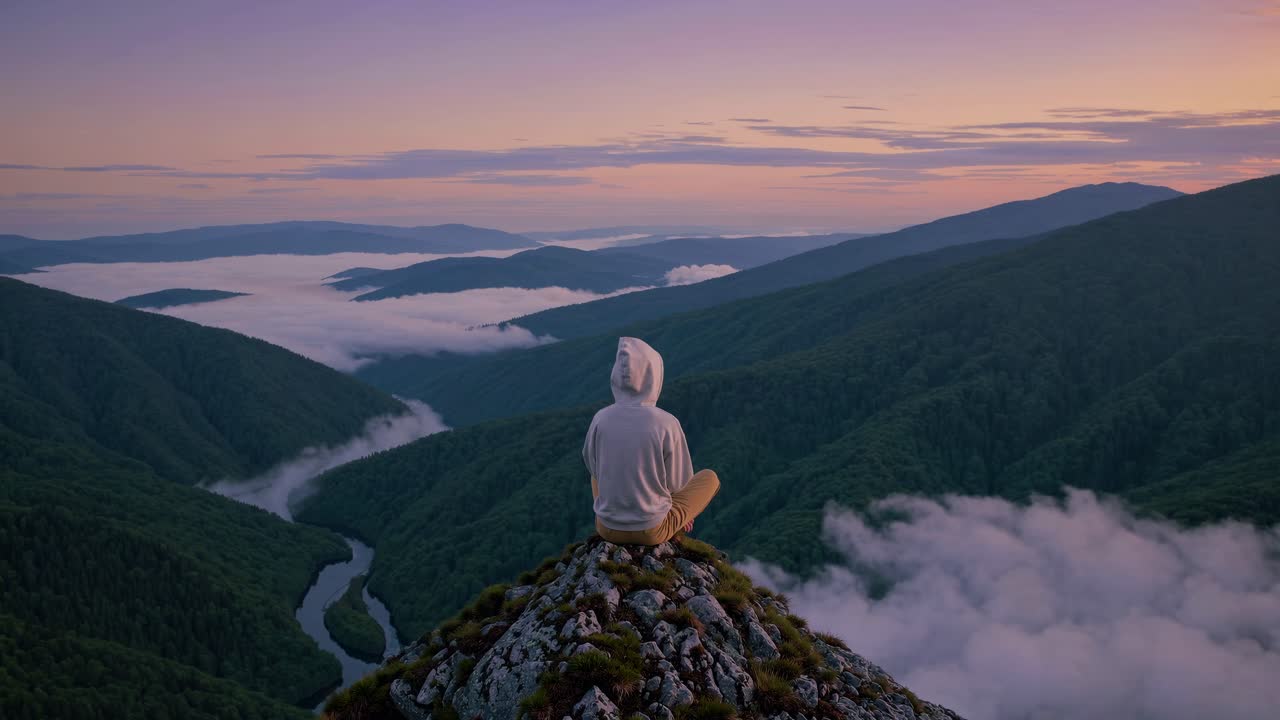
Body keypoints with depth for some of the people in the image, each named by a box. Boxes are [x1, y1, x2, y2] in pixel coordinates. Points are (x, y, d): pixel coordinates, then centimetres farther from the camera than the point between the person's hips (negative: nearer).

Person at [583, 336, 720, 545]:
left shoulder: (600, 419, -12)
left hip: (608, 527, 3)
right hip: (652, 529, -2)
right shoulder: (668, 424, -20)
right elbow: (679, 482, -6)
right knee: (709, 478, 23)